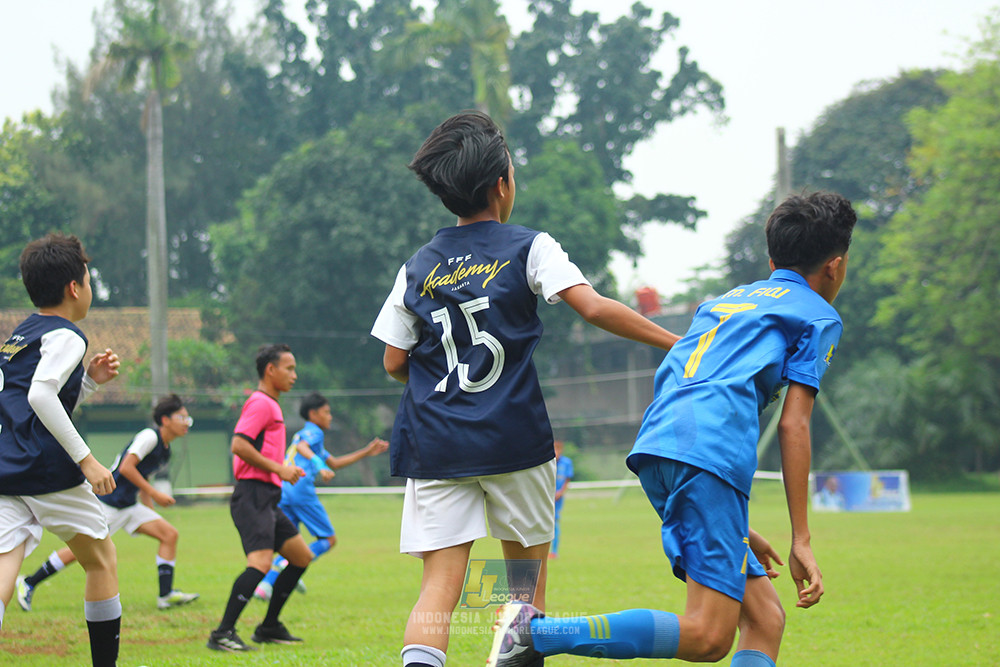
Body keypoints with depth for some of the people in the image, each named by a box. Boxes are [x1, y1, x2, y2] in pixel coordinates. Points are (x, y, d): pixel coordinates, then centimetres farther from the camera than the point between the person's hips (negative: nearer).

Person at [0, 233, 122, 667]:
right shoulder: (65, 336, -5)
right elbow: (41, 395, -22)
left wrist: (90, 380, 21)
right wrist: (85, 459, -20)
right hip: (50, 470, -7)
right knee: (101, 561, 14)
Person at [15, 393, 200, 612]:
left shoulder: (165, 451, 13)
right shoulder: (149, 437, -14)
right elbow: (126, 467, -22)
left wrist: (152, 512, 21)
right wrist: (154, 493, -20)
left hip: (129, 506, 9)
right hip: (107, 502, -9)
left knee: (169, 534, -4)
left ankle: (166, 595, -6)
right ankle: (28, 583, 6)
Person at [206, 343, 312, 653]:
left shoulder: (270, 405, 22)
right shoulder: (260, 403, -9)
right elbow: (239, 445, -21)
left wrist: (285, 470, 16)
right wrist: (278, 468, -17)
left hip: (266, 498, 11)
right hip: (252, 496, -11)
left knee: (301, 557, 13)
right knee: (261, 562, -23)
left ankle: (269, 627, 18)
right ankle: (223, 633, -24)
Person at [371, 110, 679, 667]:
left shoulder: (417, 268, 10)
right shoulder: (528, 248, 0)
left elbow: (394, 362, 10)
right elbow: (593, 307, -12)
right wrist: (676, 343, -8)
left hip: (434, 447, 2)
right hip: (515, 442, -2)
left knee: (440, 586, -5)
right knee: (528, 576, 17)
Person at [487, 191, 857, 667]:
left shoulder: (723, 301, 34)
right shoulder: (820, 317, 13)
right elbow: (792, 425, 3)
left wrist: (736, 530, 35)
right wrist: (800, 540, 2)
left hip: (656, 447, 8)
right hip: (709, 455, -8)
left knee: (764, 617, 8)